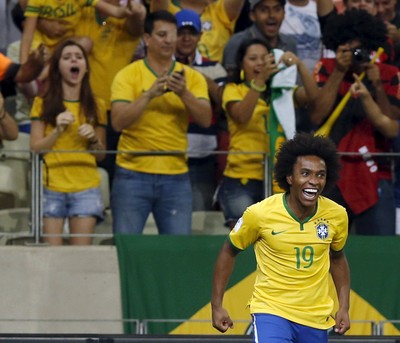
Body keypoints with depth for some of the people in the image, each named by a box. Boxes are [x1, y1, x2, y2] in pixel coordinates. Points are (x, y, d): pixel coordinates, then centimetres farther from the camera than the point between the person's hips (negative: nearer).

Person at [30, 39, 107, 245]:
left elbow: (100, 155, 15)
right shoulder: (44, 104, 7)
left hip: (85, 189, 1)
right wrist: (58, 130, -12)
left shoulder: (95, 106, 12)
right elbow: (35, 147, 2)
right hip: (52, 187, -1)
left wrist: (94, 139, -5)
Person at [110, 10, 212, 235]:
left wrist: (183, 93, -21)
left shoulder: (192, 77, 6)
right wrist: (149, 94, -23)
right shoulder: (128, 75, -1)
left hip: (176, 176, 2)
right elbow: (118, 122, -12)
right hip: (133, 175, -2)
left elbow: (205, 120, -5)